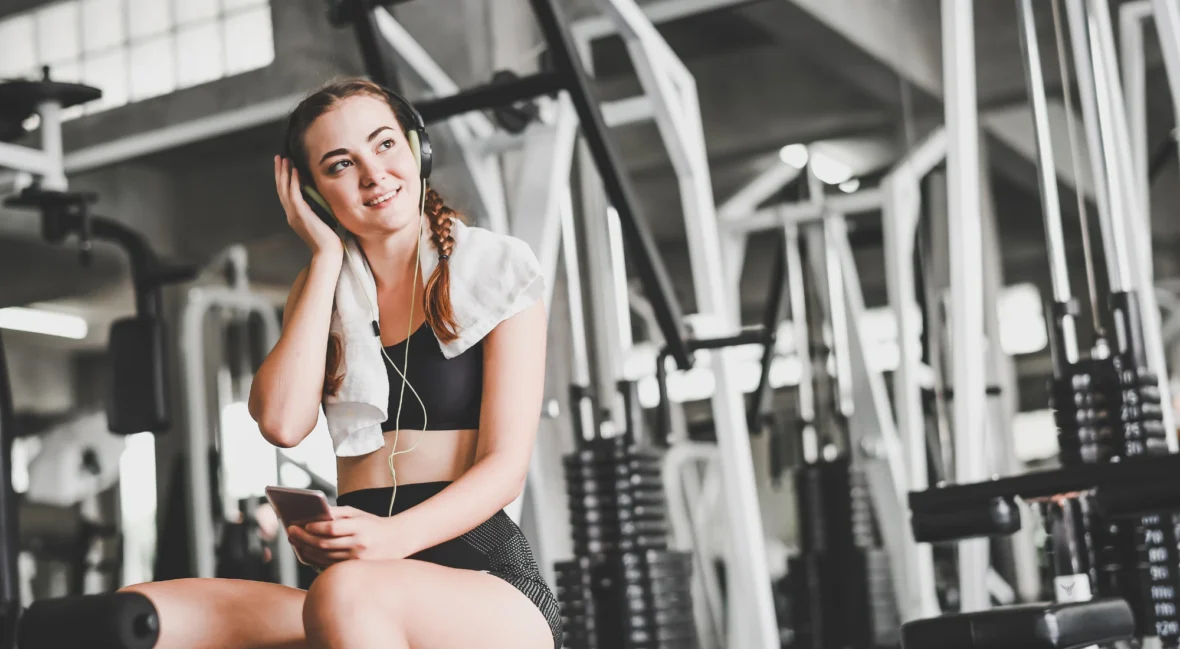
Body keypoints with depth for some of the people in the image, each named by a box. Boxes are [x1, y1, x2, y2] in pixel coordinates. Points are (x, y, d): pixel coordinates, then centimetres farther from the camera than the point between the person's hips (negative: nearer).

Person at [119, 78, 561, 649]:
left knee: (346, 593, -39)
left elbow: (506, 466, -3)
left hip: (483, 573, -4)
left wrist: (395, 536, -22)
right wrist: (327, 256, 3)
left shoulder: (494, 267, 6)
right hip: (364, 582, 4)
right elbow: (282, 423, -2)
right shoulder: (323, 288, 18)